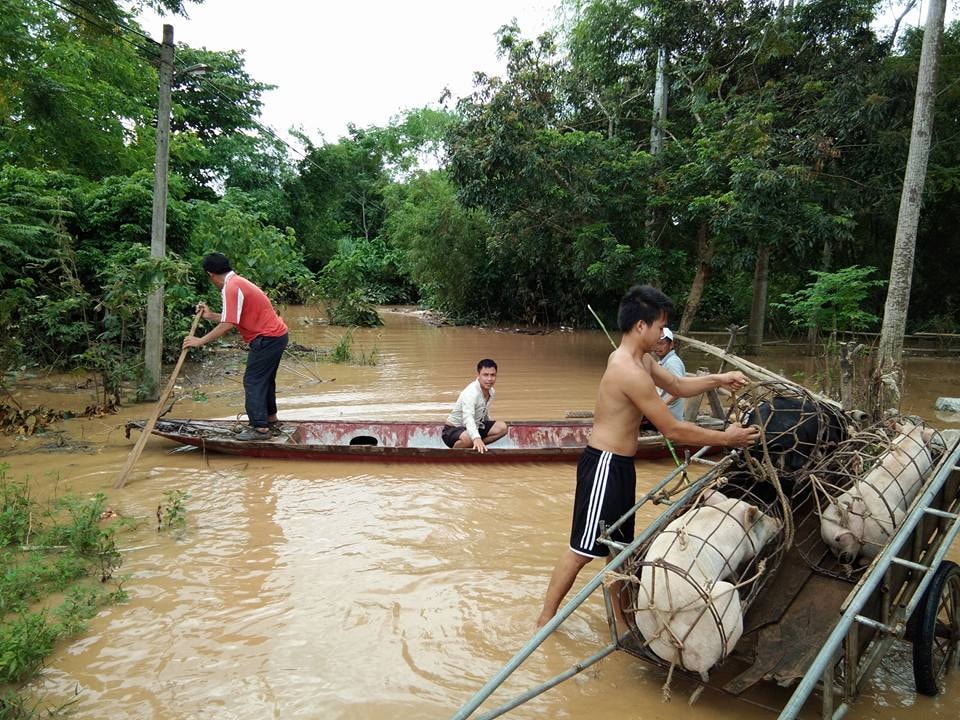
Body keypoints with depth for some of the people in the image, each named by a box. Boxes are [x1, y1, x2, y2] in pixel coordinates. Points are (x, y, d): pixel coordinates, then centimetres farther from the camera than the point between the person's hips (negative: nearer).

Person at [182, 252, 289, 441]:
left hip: (267, 338, -10)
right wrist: (211, 316, 16)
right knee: (265, 378, 22)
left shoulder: (231, 288, -17)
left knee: (253, 381, -6)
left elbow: (228, 325, -22)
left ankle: (260, 428, -5)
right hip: (276, 334, 10)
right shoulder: (237, 281, 15)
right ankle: (270, 417, 36)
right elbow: (235, 318, 16)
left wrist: (200, 341, -16)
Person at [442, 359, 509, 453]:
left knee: (502, 427, -4)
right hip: (454, 429, -8)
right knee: (468, 438, -40)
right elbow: (468, 417, -47)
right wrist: (476, 438, -65)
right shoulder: (470, 392, -30)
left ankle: (477, 447, -8)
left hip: (475, 427, 8)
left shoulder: (491, 391, -3)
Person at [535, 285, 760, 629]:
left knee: (619, 544, 20)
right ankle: (545, 620, 14)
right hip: (604, 466, -10)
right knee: (583, 549, 0)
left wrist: (718, 379, 6)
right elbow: (673, 429, -20)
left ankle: (621, 617, 35)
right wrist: (725, 438, -10)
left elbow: (678, 386, 21)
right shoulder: (630, 372, -25)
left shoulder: (639, 359, 7)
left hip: (619, 464, 10)